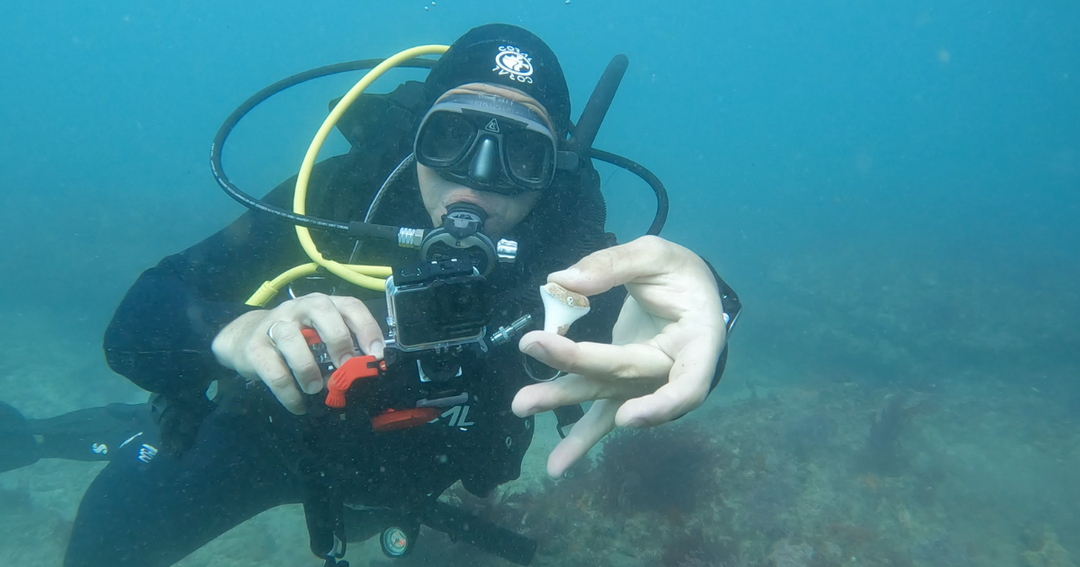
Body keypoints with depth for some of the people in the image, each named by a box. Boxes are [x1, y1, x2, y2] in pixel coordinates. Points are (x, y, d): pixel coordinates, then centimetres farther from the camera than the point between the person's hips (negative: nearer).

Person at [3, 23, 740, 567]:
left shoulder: (560, 257, -34)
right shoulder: (335, 196, -34)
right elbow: (137, 323, -35)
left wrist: (693, 296, -79)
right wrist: (235, 333, -57)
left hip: (393, 481, 2)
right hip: (267, 432, -1)